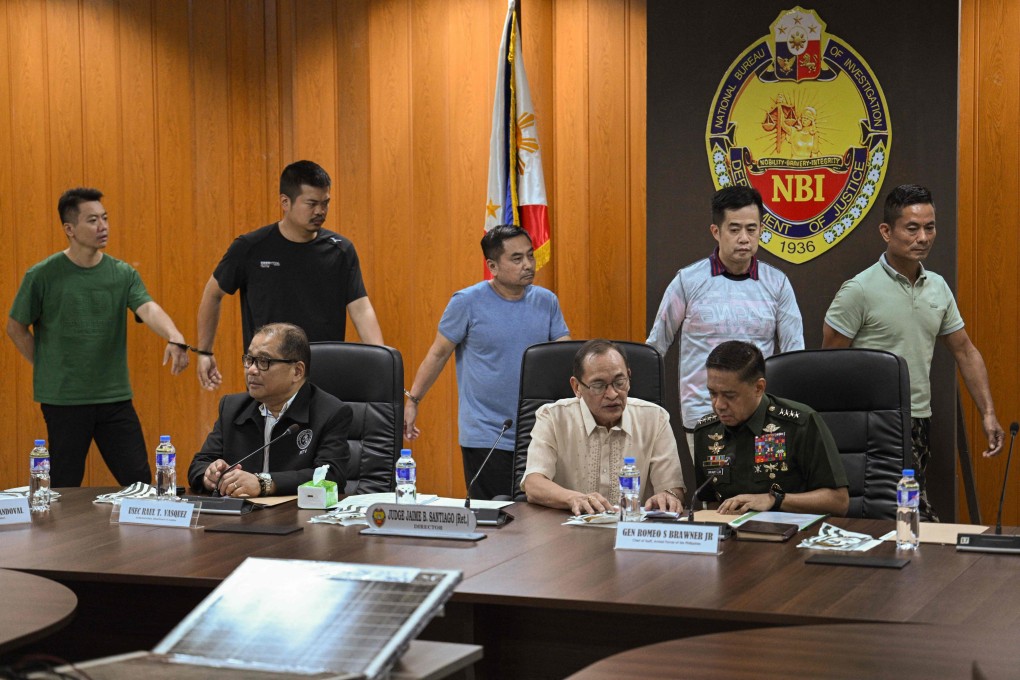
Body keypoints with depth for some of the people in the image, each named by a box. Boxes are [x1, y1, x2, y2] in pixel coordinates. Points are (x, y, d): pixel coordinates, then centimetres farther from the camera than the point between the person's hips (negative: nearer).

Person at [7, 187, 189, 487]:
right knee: (65, 487, 6)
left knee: (139, 480, 3)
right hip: (63, 400, -2)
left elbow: (148, 309, -15)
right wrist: (46, 368, 1)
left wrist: (175, 338, -34)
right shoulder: (42, 276, -6)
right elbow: (16, 328, 4)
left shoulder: (123, 273, 2)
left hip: (115, 397, 3)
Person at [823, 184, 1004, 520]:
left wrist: (988, 413, 8)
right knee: (921, 521, -14)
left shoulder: (938, 288, 10)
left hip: (919, 422, 7)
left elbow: (965, 352, 16)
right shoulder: (860, 290, -10)